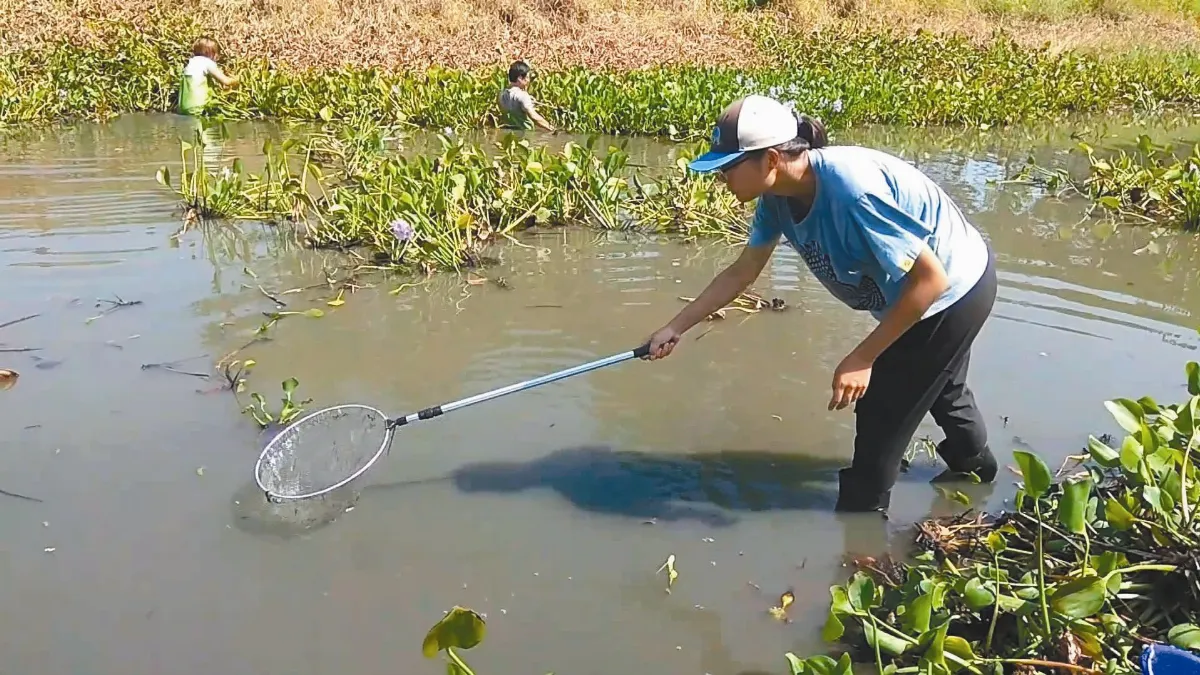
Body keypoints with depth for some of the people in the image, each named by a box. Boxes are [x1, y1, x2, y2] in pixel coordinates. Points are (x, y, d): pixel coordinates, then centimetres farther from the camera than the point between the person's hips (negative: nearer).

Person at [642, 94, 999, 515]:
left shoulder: (852, 192, -41)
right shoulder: (778, 195, -15)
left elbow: (931, 279, -35)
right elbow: (741, 273, -2)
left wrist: (863, 358, -31)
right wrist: (675, 329, -3)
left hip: (955, 289, -9)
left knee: (881, 412, 2)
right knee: (938, 385, 32)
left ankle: (860, 513, 24)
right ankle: (973, 464, 59)